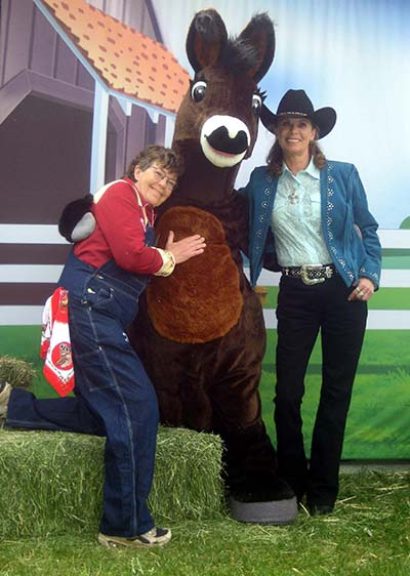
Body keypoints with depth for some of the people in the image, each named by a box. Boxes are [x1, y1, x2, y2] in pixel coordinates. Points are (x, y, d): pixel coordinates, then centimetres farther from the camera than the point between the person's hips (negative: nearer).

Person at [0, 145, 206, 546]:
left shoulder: (144, 213, 24)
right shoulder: (120, 193, -3)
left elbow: (142, 266, 16)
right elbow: (130, 255, -16)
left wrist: (168, 256, 1)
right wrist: (168, 258, 0)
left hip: (101, 316, 10)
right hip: (89, 307, -10)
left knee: (109, 412, 13)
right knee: (137, 408, -10)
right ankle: (127, 526, 0)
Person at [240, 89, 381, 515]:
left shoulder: (342, 175, 2)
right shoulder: (261, 181, 5)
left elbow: (368, 230, 8)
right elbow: (244, 226, 15)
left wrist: (370, 275, -3)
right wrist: (274, 260, 1)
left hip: (343, 290, 0)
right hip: (295, 293, 1)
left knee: (336, 391, 5)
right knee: (287, 392, 2)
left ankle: (322, 488, 22)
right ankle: (291, 481, 23)